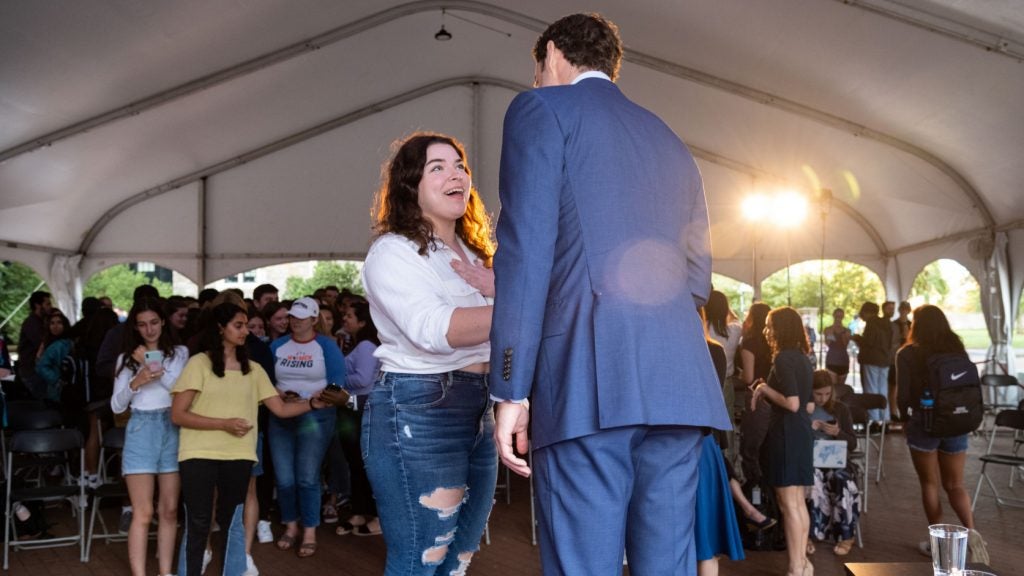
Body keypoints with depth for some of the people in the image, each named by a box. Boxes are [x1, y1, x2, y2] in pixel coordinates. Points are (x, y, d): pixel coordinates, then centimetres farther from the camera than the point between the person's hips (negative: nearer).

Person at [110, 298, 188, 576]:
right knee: (143, 513, -5)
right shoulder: (127, 358, 9)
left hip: (173, 429, 1)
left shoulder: (180, 353, 6)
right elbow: (116, 406, 5)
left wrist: (156, 368, -11)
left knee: (169, 510, 6)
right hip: (141, 431, -1)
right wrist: (136, 383, -11)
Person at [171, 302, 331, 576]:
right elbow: (177, 415, -7)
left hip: (238, 456, 3)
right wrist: (224, 423, -16)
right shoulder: (199, 363, -2)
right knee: (197, 524, 0)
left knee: (232, 521, 8)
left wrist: (312, 404, -13)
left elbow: (280, 408, 5)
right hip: (199, 455, -3)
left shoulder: (252, 369, 11)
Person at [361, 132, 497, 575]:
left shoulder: (472, 254, 18)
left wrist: (501, 290, -3)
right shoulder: (392, 252, -8)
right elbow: (436, 329, -26)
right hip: (418, 412, -8)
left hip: (477, 411, 9)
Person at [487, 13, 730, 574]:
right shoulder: (671, 142, 27)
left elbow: (528, 247, -5)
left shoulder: (542, 108, 8)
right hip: (681, 381, 7)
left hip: (591, 377, -6)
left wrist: (512, 390, -7)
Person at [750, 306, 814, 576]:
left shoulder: (783, 358, -16)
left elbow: (793, 404, -23)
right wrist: (766, 392, 14)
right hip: (801, 432, 10)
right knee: (798, 503, 16)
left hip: (787, 433, -10)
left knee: (789, 505, -4)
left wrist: (765, 389, -10)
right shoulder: (802, 358, 13)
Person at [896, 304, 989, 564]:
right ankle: (971, 530, -11)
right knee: (955, 484, 12)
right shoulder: (957, 349, 3)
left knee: (930, 484, 10)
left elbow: (904, 394, -9)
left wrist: (905, 419, 10)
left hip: (924, 423, -3)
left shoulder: (908, 353, -7)